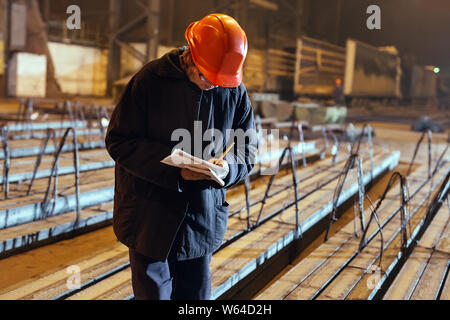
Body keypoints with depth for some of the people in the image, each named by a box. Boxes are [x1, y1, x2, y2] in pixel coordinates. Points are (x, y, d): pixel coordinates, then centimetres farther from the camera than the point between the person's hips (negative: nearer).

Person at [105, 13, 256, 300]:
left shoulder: (235, 91, -2)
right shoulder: (151, 80, -11)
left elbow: (247, 151, 6)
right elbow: (119, 141, -11)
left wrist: (227, 167, -18)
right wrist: (173, 167, -23)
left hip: (203, 220, 3)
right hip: (150, 219, -3)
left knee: (197, 295, 15)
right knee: (153, 292, 8)